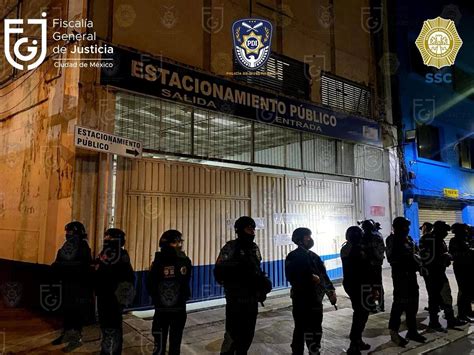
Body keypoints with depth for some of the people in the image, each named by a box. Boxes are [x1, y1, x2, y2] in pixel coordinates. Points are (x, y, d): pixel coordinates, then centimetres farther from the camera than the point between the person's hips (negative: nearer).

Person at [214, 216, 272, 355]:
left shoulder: (254, 247, 9)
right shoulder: (231, 247, -10)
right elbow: (219, 273, -15)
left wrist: (263, 281, 0)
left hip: (252, 299, 6)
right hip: (236, 300, -6)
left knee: (247, 335, 14)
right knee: (233, 335, -2)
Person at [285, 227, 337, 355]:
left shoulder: (314, 256, 13)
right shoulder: (293, 257, -7)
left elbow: (324, 275, 13)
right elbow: (291, 277, -19)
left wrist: (331, 291, 3)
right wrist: (310, 277, -17)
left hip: (316, 298, 6)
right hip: (301, 297, -6)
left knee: (316, 328, 12)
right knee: (301, 328, 0)